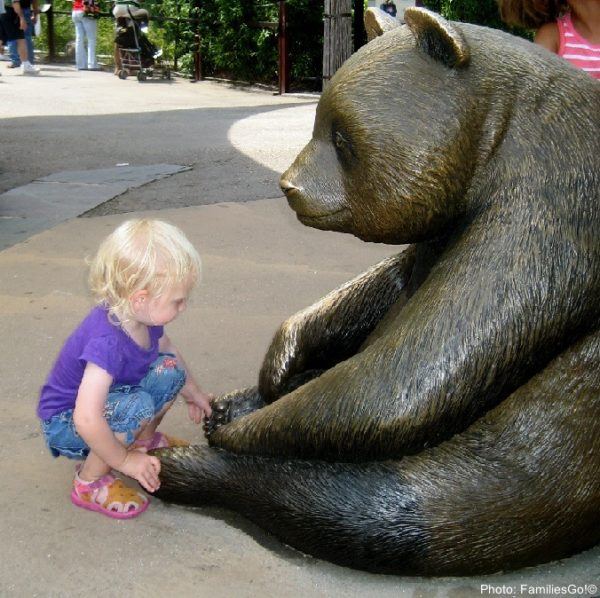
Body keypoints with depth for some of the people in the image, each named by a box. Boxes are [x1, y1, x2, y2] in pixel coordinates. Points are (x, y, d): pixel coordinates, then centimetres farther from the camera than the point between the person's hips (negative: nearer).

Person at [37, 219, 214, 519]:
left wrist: (194, 393, 23)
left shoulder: (140, 316, -12)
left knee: (170, 370, -8)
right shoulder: (107, 342, -38)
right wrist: (124, 461, -27)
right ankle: (89, 482, -12)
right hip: (63, 422, -8)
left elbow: (167, 350, 14)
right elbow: (87, 420, -42)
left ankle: (144, 439, 18)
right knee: (138, 406, -33)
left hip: (109, 399, 8)